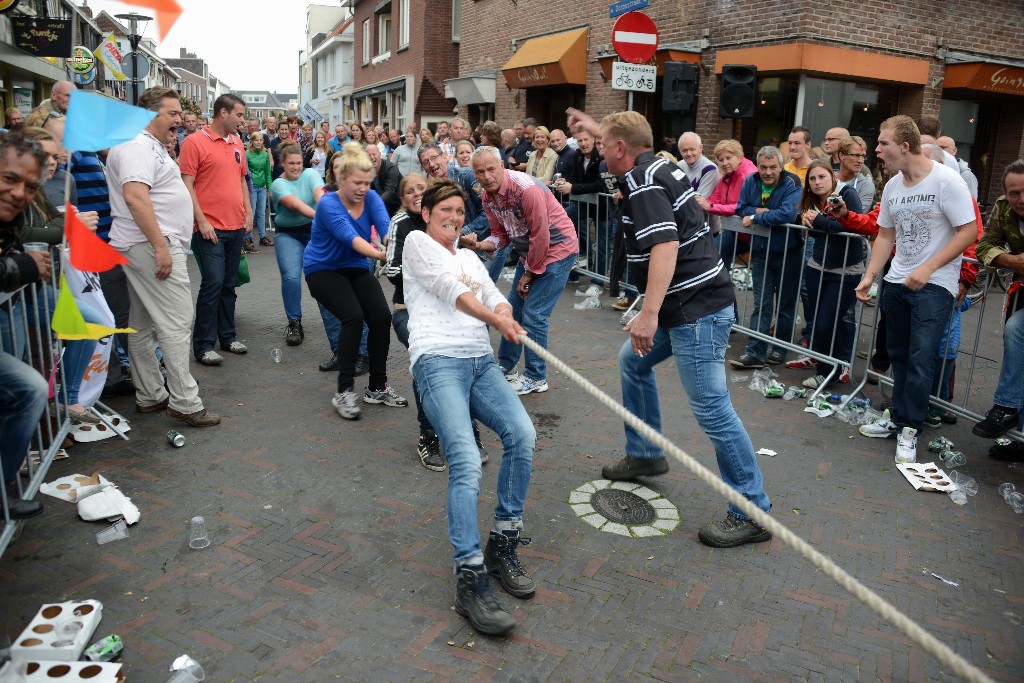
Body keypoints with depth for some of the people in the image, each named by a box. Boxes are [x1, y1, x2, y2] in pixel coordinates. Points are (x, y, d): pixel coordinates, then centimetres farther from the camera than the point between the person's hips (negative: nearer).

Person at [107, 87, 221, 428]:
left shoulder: (150, 147, 20)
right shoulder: (137, 147, -13)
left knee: (143, 324, 13)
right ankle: (184, 402, -7)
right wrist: (161, 247, -27)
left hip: (147, 247, 11)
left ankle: (149, 396, 21)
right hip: (153, 245, -11)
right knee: (177, 323, -10)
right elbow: (134, 196, -26)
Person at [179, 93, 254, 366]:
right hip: (210, 228, -6)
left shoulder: (237, 143, 13)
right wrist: (201, 221, -15)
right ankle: (203, 345, 1)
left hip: (236, 227, 7)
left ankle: (227, 336, 23)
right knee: (213, 282, -9)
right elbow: (187, 184, -10)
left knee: (228, 283, 13)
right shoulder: (195, 142, -7)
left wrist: (248, 212, 12)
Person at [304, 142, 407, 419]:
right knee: (353, 316, -27)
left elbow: (386, 227, -26)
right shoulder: (328, 205, -22)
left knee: (382, 317, -15)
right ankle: (344, 391, -17)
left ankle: (377, 387, 3)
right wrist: (379, 254, -53)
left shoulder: (371, 198, -9)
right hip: (323, 269, -5)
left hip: (356, 268, 5)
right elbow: (350, 237, -37)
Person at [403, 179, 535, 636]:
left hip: (481, 361, 6)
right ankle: (470, 580, -24)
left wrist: (506, 313, -6)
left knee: (522, 434, -21)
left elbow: (497, 299, 18)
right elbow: (449, 289, -1)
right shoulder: (417, 241, 13)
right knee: (466, 462, -24)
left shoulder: (470, 258, 32)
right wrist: (495, 319, -10)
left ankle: (503, 544, -6)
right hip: (438, 359, -6)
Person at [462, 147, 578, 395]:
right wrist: (478, 245, -16)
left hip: (557, 249, -8)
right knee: (513, 310, 12)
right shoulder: (487, 197, -3)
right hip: (529, 252, 8)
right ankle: (507, 367, 29)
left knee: (533, 314, -10)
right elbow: (501, 236, 5)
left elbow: (541, 237, -23)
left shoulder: (526, 188, -27)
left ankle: (536, 378, 5)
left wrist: (528, 274, -12)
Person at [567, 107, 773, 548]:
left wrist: (649, 314, -33)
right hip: (685, 307, 11)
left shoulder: (643, 184, -15)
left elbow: (665, 246, -29)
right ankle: (645, 455, 35)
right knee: (632, 361, 23)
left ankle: (752, 512, 2)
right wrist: (596, 127, 47)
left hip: (697, 309, -11)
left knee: (711, 408, -8)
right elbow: (626, 144, 40)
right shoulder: (656, 166, 14)